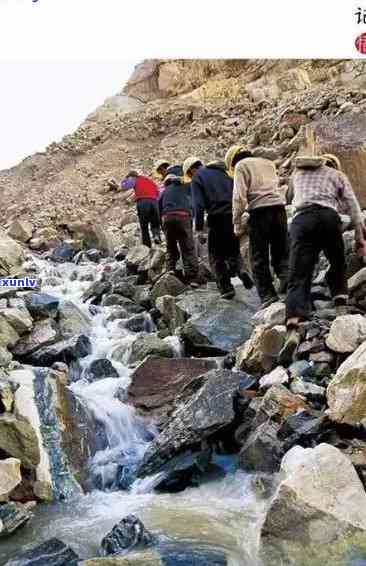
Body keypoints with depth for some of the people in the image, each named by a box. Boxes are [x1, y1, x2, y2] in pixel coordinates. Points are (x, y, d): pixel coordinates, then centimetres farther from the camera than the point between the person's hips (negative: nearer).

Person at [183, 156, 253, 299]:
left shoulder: (197, 177, 3)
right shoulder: (222, 172, 21)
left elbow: (198, 204, -9)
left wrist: (199, 226, -6)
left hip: (217, 217, -5)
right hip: (233, 216, 5)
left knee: (216, 255, 7)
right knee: (233, 250, 19)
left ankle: (226, 287, 1)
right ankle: (240, 270, -8)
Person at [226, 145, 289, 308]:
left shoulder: (241, 166, 7)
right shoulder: (268, 163, 27)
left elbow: (239, 196, -6)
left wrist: (237, 223, -3)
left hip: (259, 211, -5)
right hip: (279, 207, 5)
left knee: (259, 258, 2)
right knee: (281, 252, 11)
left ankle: (267, 294, -2)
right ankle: (286, 277, -13)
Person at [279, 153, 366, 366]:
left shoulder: (298, 173, 32)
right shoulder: (337, 174, 24)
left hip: (302, 219, 1)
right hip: (329, 217, 0)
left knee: (299, 277, -11)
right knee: (338, 266, 23)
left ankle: (293, 330, -30)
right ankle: (342, 309, 8)